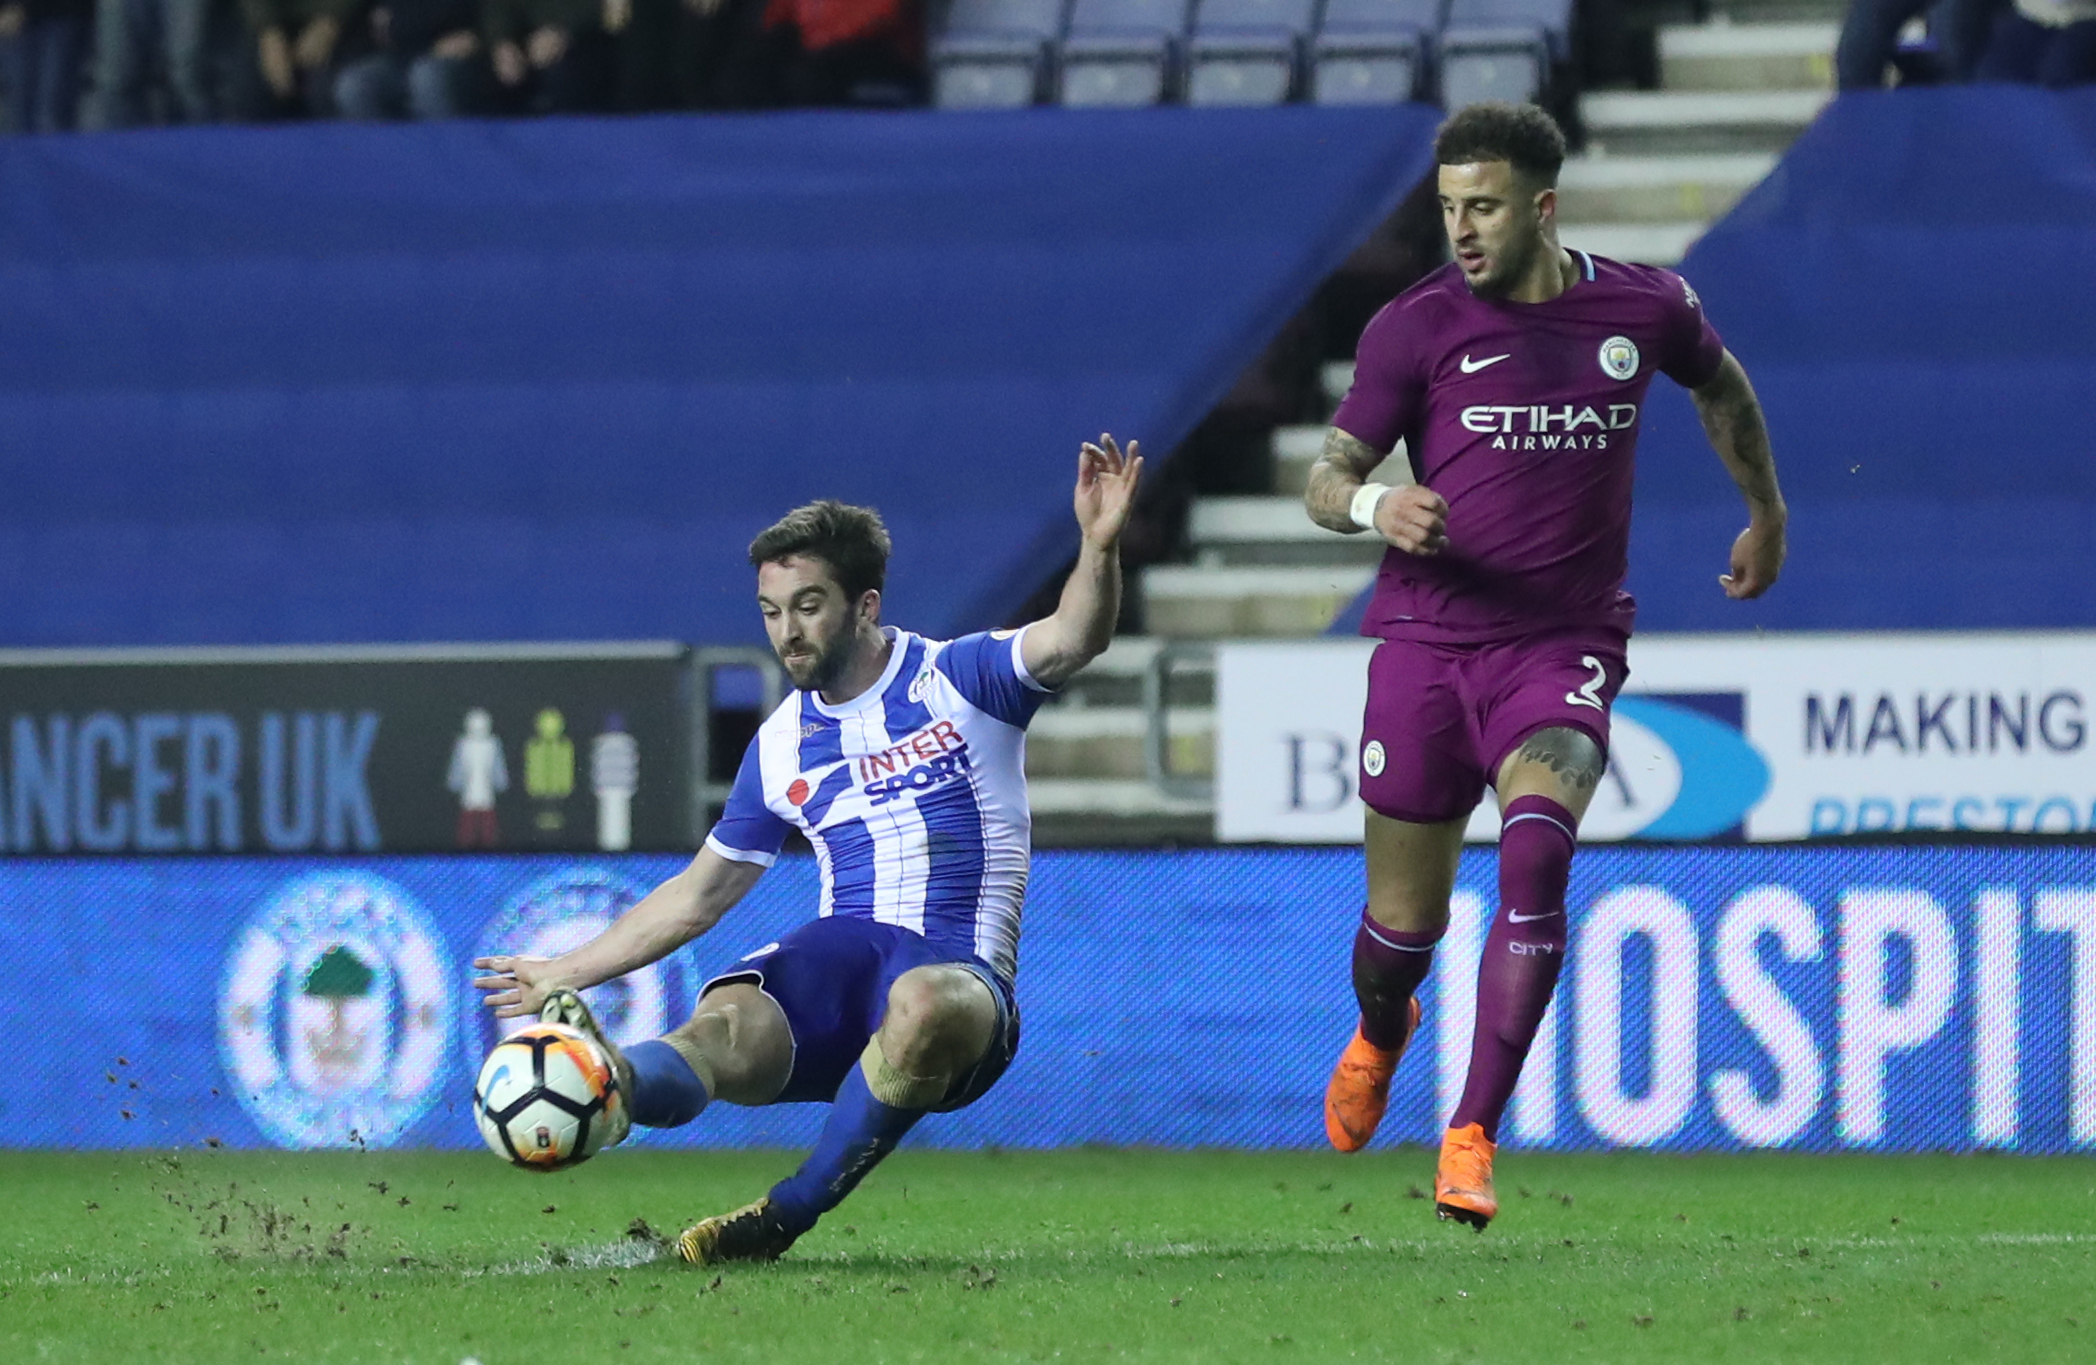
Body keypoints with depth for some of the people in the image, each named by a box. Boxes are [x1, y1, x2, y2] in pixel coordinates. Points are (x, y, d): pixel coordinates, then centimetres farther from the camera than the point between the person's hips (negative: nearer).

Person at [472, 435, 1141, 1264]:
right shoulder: (780, 747, 17)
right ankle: (616, 1084, -62)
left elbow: (1070, 641, -13)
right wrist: (569, 972, 26)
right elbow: (698, 895, 27)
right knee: (727, 1027, -29)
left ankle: (786, 1216, -33)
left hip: (961, 973, -4)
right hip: (840, 956, 4)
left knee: (925, 1005, -40)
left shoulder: (957, 680, 5)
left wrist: (1100, 549, -34)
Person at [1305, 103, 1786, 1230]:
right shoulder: (1416, 325, -3)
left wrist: (1766, 515, 34)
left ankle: (1471, 1138, -23)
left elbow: (1720, 386, 24)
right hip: (1427, 638, 0)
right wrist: (1371, 507, -24)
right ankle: (1379, 1036, 44)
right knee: (1404, 919, 5)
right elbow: (1327, 475, -1)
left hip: (1566, 641, 0)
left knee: (1536, 855, -26)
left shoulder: (1645, 309, 2)